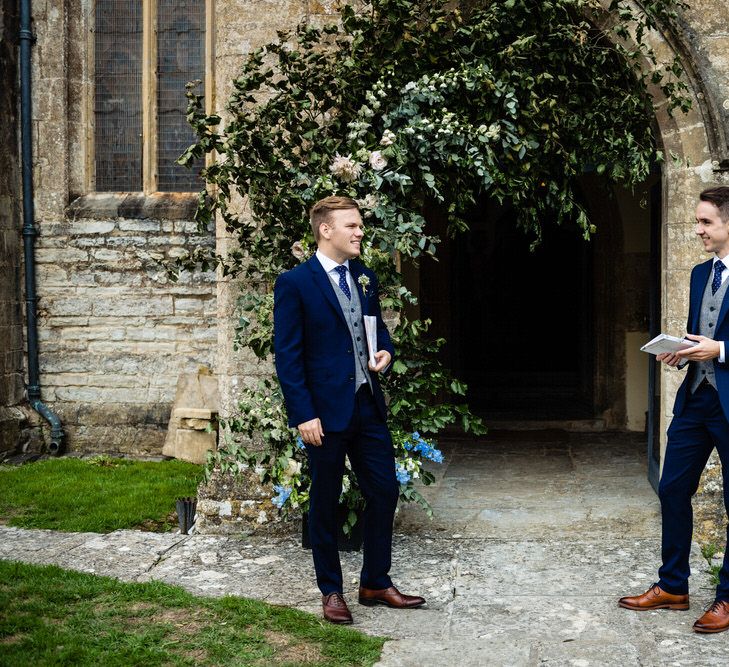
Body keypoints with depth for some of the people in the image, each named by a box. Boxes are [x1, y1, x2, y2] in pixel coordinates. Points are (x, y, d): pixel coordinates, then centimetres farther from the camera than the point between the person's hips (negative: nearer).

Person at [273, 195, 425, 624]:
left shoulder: (365, 277, 9)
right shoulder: (295, 283, -10)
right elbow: (287, 355, -11)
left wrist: (386, 351, -2)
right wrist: (303, 415, -16)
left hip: (368, 405, 6)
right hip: (325, 411, -6)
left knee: (384, 492, 9)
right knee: (326, 504, 7)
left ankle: (376, 584, 23)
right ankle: (331, 591, 21)